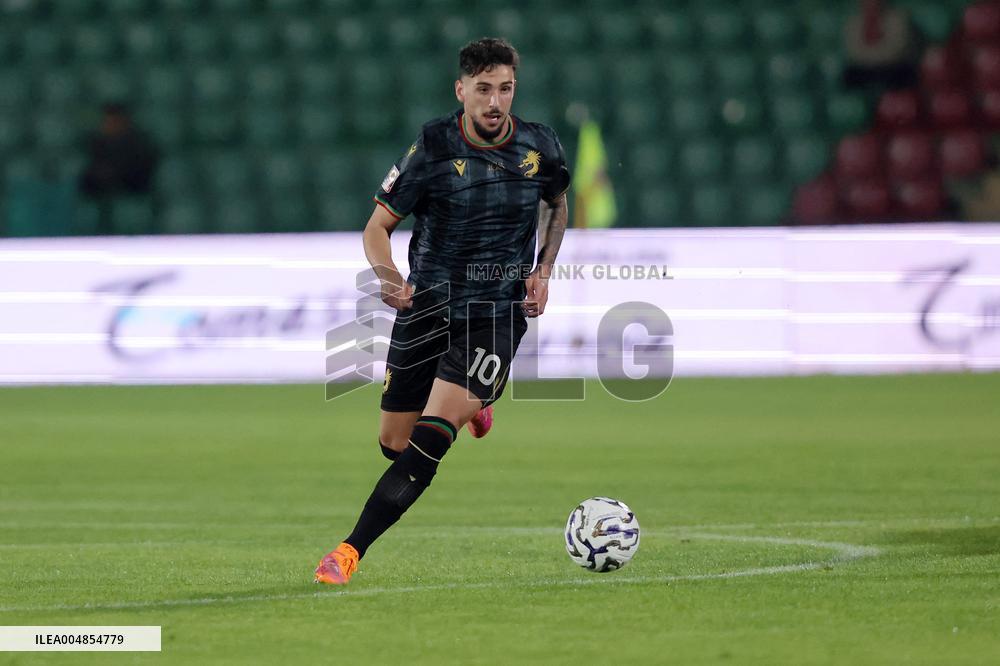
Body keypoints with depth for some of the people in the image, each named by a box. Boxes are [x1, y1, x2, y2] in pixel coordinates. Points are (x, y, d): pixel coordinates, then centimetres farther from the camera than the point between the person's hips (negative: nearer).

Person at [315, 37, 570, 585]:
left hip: (497, 313, -1)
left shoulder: (540, 148, -3)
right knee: (393, 444, 11)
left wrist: (543, 270, 5)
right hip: (427, 307, 1)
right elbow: (378, 225, -4)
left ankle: (351, 552, -17)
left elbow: (557, 205, 20)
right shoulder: (434, 148, -10)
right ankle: (470, 406, 43)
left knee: (427, 444, -18)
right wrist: (386, 276, -25)